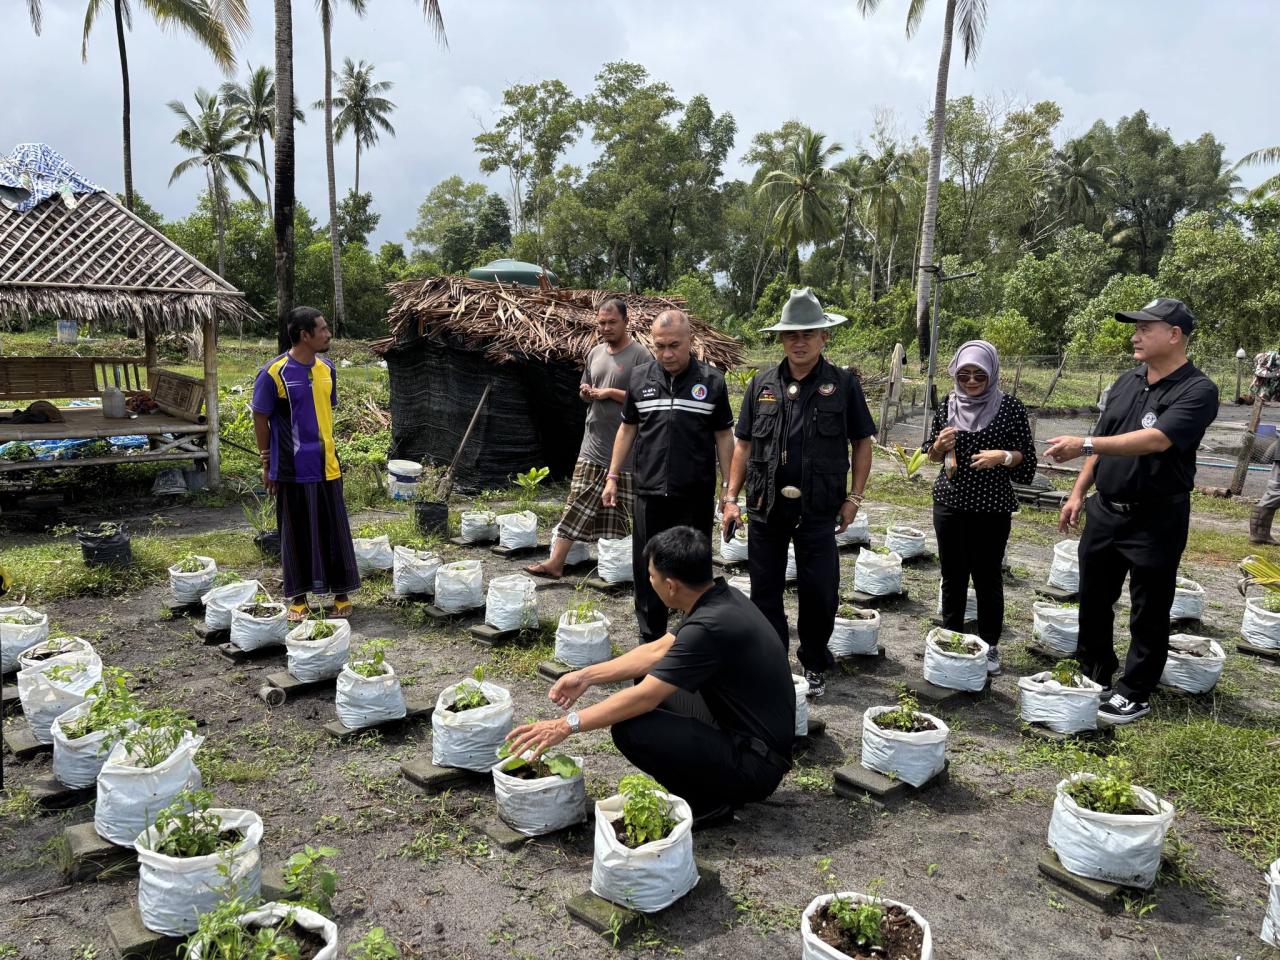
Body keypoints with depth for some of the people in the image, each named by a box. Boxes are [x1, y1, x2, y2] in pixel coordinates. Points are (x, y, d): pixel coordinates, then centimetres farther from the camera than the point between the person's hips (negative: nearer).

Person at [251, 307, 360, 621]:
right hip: (292, 470, -4)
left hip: (327, 466, 4)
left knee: (336, 531, 9)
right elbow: (260, 418, -5)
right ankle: (298, 597, 21)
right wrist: (267, 463, -3)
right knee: (296, 534, 7)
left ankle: (342, 592, 22)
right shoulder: (274, 373, -12)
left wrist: (329, 450, 14)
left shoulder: (327, 368, 3)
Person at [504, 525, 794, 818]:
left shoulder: (711, 626, -28)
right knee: (653, 680, 15)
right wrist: (586, 676, 9)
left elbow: (643, 698, -25)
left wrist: (566, 725, -17)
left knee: (630, 728, -21)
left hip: (758, 763, -9)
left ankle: (711, 799, -1)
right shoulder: (721, 596, 0)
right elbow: (657, 651, 10)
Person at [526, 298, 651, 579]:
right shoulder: (595, 353, 13)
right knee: (577, 505, 6)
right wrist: (586, 392, 1)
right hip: (592, 445, 6)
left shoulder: (639, 355, -8)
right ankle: (555, 563, 7)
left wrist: (611, 392, -15)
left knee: (617, 511, 2)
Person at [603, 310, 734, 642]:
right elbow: (627, 429, 13)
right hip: (649, 493, 2)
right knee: (646, 568, 8)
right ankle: (650, 639, 22)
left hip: (696, 496, -2)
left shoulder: (711, 381, -1)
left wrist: (729, 487, 2)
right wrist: (612, 477, 10)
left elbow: (723, 436, 4)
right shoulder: (640, 378, 5)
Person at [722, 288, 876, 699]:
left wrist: (854, 498, -2)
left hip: (818, 510, -2)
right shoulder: (763, 383, 6)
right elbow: (743, 444, 10)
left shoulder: (843, 384, 0)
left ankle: (815, 665, 27)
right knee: (765, 591, 10)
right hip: (765, 508, 2)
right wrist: (731, 497, 4)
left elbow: (862, 442, 5)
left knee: (819, 593, 5)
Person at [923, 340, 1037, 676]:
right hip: (950, 501, 3)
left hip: (992, 506, -3)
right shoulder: (948, 405, 2)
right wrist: (940, 445, -12)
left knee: (987, 576, 6)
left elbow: (1026, 454, -2)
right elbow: (932, 455, 11)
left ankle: (990, 646, 21)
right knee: (953, 575, 12)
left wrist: (1003, 456, -22)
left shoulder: (1010, 406, -6)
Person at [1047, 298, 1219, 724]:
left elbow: (1156, 440, -30)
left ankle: (1135, 694, 20)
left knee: (1148, 613, 7)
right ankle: (1093, 676, 32)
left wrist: (1085, 444, -36)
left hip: (1156, 521, -7)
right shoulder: (1127, 382, 7)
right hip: (1106, 511, 7)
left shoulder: (1197, 391, -14)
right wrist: (1078, 492, 9)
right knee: (1094, 600, 16)